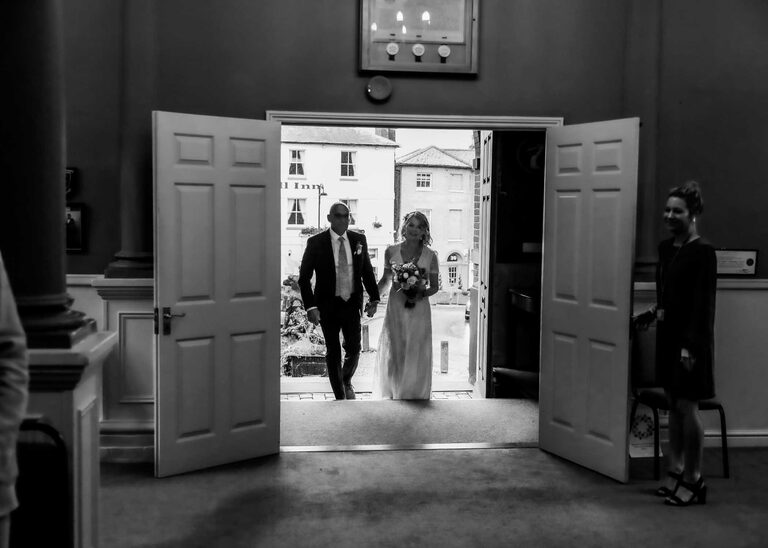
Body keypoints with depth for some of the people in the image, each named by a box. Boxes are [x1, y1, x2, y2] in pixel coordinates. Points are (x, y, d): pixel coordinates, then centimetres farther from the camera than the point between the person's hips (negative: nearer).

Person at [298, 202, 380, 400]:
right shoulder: (316, 242, -8)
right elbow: (304, 277, -7)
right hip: (328, 306, -2)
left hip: (352, 304, 3)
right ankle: (340, 396, 21)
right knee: (333, 353, 6)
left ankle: (347, 381, 38)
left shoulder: (359, 240, 1)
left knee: (354, 349, 6)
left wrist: (374, 298, 3)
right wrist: (310, 306, -15)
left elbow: (367, 271, 10)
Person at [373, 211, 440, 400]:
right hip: (395, 308, 1)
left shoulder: (430, 256, -2)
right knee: (393, 353, 4)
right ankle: (391, 395, 22)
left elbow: (434, 286, 5)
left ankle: (415, 396, 21)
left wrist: (422, 293, -14)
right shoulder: (391, 252, 2)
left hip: (419, 310, -1)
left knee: (416, 355, 4)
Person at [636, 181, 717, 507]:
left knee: (687, 406, -3)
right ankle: (675, 471, 22)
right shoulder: (666, 248, 10)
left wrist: (690, 344, -19)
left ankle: (693, 480, 7)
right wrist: (654, 313, 5)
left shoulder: (702, 252, -13)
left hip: (690, 338, -8)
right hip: (668, 334, 8)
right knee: (673, 405, 13)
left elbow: (703, 303, -16)